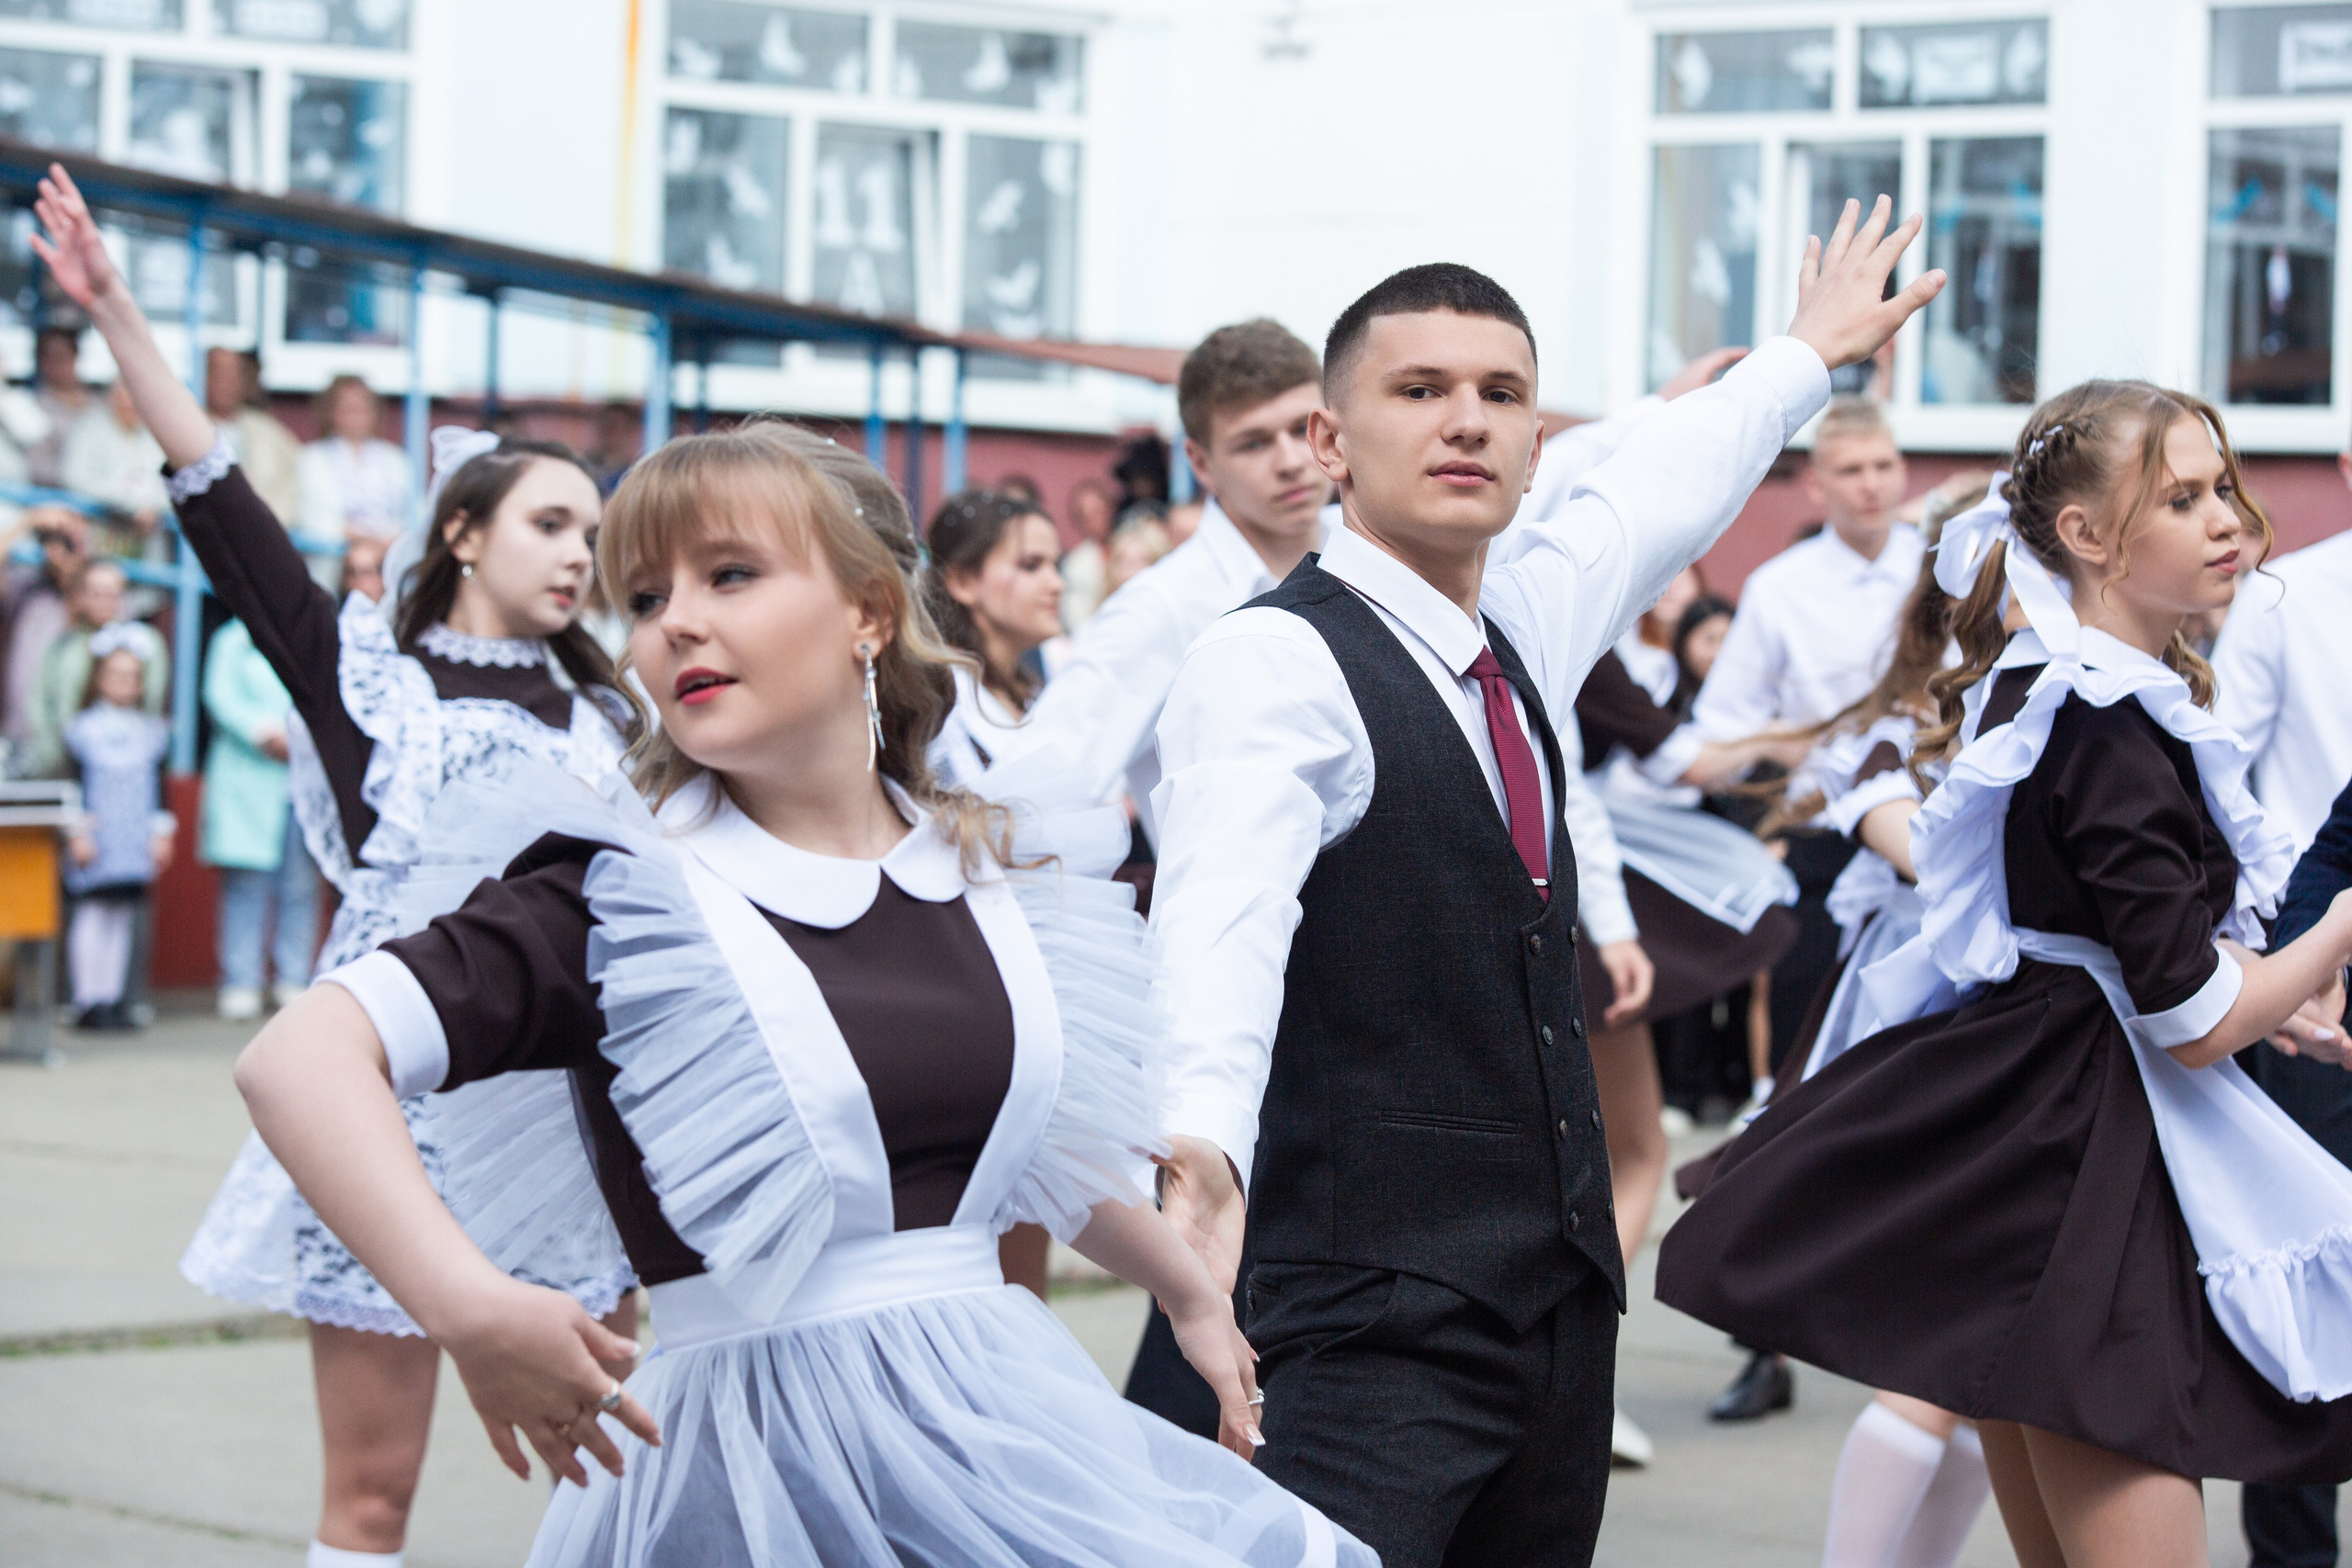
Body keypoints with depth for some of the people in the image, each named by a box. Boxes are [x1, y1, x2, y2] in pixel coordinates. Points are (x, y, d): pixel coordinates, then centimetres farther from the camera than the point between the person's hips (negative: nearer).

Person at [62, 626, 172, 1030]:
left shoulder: (153, 732, 11)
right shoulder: (83, 728, 0)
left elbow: (159, 787, 15)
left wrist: (162, 832, 9)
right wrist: (78, 832, -8)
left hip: (136, 844, 4)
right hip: (96, 844, -4)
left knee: (123, 918, 5)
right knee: (92, 913, -7)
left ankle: (112, 998, 9)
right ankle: (87, 1001, -4)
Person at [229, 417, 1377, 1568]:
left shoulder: (985, 874, 9)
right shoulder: (629, 899, -7)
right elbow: (298, 1061, -19)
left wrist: (1192, 1297, 37)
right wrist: (468, 1306, -31)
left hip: (1002, 1424, 6)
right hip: (763, 1458, -6)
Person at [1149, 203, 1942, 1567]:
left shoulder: (1518, 637, 13)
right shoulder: (1273, 662, -12)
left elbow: (1661, 497, 34)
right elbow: (1224, 915, -30)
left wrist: (1807, 355, 50)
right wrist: (1203, 1142, -48)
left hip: (1561, 1295, 8)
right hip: (1380, 1327, -8)